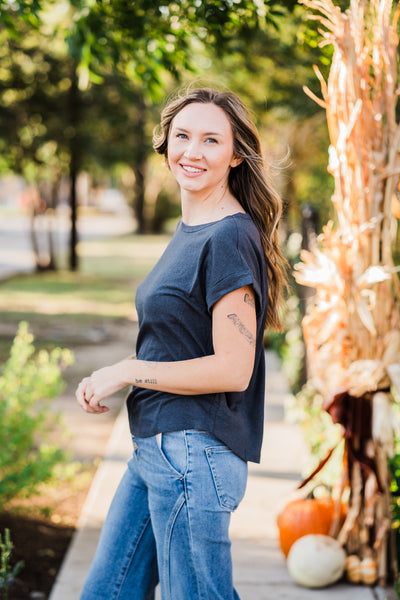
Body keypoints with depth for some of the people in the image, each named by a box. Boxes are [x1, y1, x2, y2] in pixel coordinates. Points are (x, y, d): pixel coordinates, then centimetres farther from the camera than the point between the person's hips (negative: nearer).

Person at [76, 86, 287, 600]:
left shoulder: (231, 238, -16)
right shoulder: (188, 230, 14)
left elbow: (232, 369, -20)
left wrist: (128, 372, -11)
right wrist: (105, 380, 5)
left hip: (197, 453, -10)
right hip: (154, 449, 10)